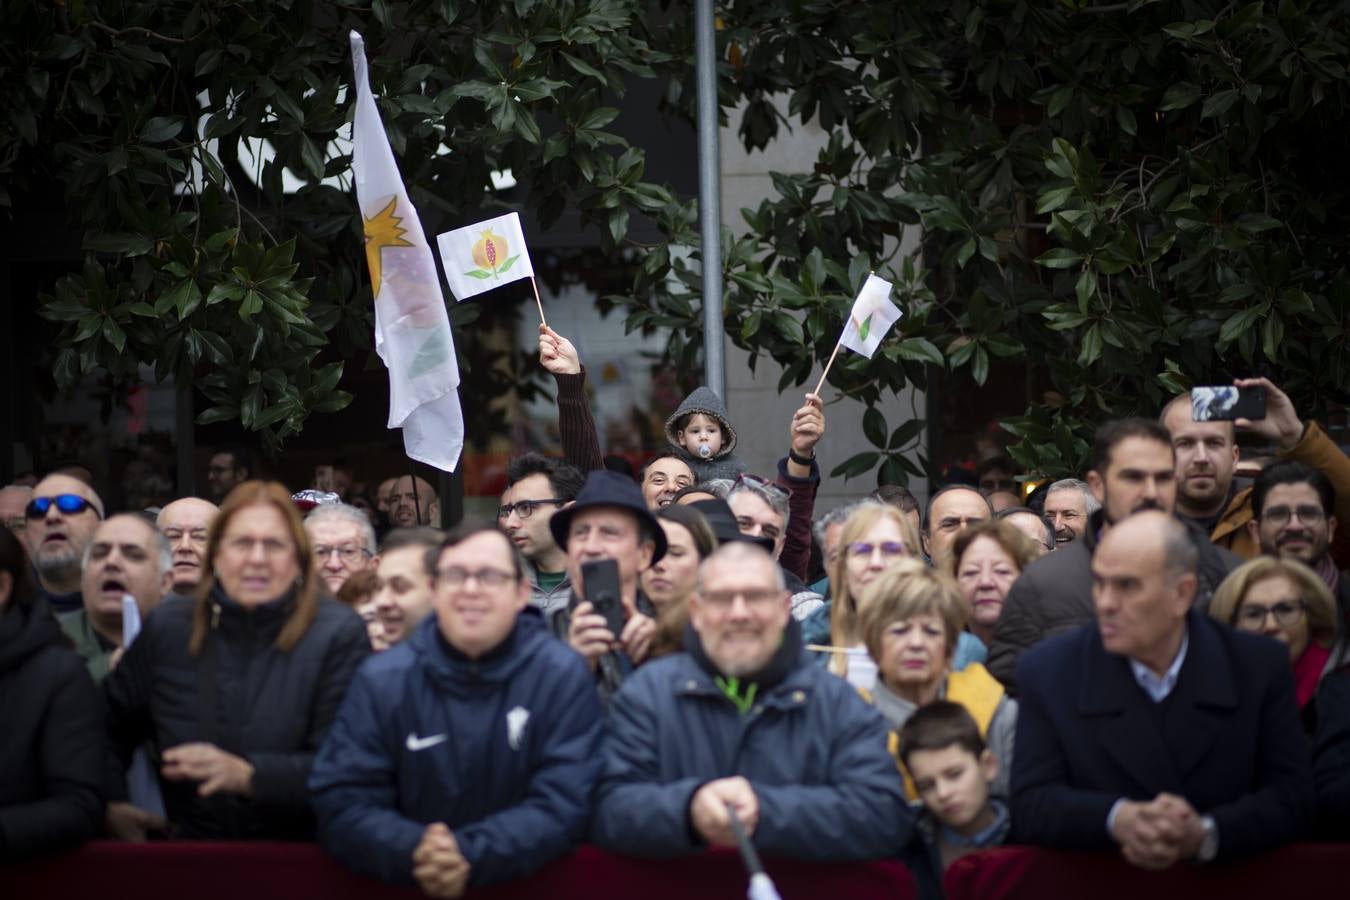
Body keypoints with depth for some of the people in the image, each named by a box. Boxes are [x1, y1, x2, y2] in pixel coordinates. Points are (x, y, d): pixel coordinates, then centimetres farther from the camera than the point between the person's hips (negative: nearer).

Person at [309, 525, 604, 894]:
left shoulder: (563, 676, -1)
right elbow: (340, 801, -2)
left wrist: (470, 855, -22)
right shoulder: (382, 680, 3)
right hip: (403, 888, 1)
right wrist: (412, 850, -21)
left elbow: (564, 803, -8)